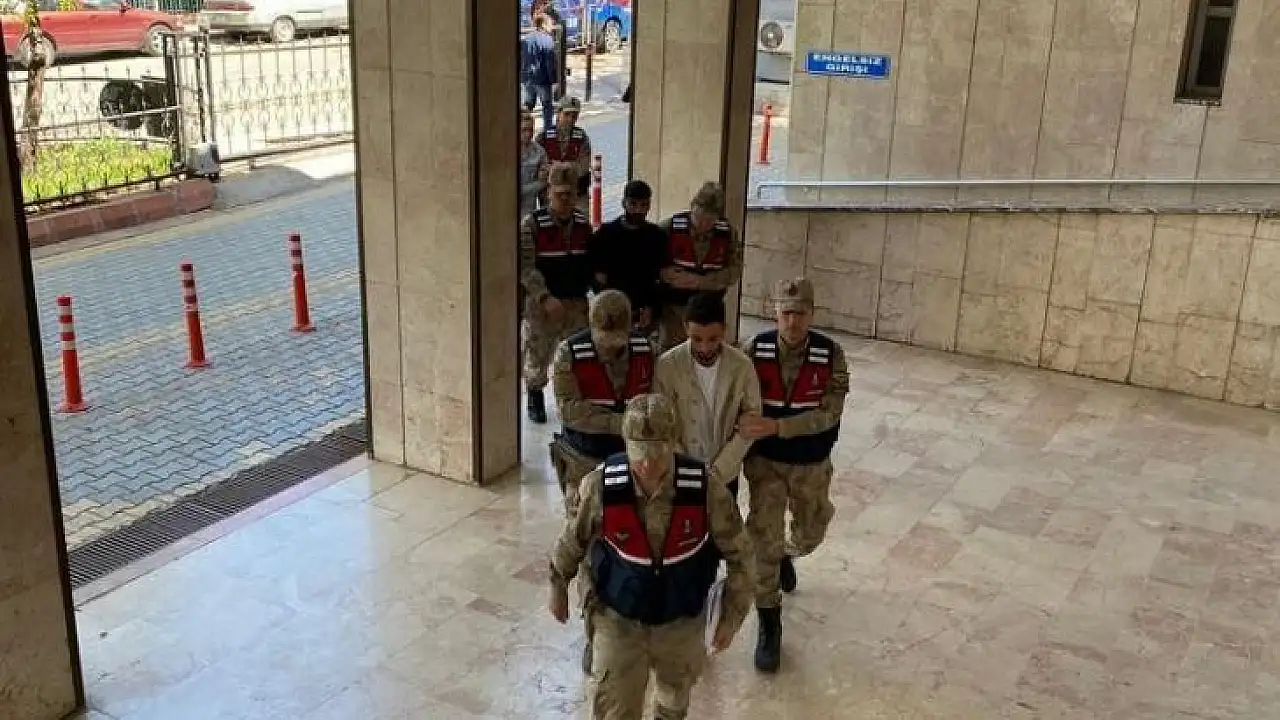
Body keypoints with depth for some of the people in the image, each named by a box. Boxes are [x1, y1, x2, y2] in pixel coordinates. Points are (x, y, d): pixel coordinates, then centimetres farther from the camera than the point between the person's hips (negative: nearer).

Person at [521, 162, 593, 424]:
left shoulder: (583, 224, 6)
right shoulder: (533, 223, -9)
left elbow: (589, 264, 14)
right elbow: (525, 266, -15)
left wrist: (582, 294, 4)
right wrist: (546, 298, -22)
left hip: (576, 303, 3)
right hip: (541, 303, -3)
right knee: (538, 353, 7)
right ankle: (535, 400, 29)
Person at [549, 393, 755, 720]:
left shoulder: (705, 490, -26)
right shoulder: (601, 485, -25)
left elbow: (739, 553, -10)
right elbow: (571, 540, -4)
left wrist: (732, 616, -5)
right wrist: (558, 588, 9)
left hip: (682, 621, 1)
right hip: (618, 619, -1)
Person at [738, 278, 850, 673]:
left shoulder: (831, 355, -17)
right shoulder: (755, 349, -15)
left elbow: (829, 414, -23)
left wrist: (777, 426, -34)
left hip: (811, 465, 1)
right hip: (765, 461, -1)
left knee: (810, 535, 21)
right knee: (763, 543, -4)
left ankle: (785, 555, 57)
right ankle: (769, 628, 12)